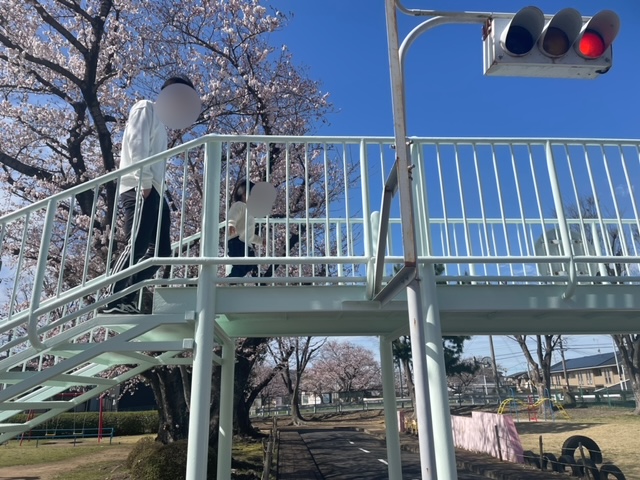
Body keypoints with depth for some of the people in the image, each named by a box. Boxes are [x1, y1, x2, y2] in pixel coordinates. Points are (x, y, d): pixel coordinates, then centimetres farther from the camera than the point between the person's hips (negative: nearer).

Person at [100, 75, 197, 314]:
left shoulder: (160, 121, 32)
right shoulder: (146, 108, 7)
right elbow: (136, 144, -9)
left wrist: (155, 188, 12)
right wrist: (144, 180, -20)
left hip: (154, 191, 9)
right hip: (140, 188, -9)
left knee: (160, 250, 1)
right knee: (137, 246, -18)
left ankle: (125, 299, 1)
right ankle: (111, 301, -16)